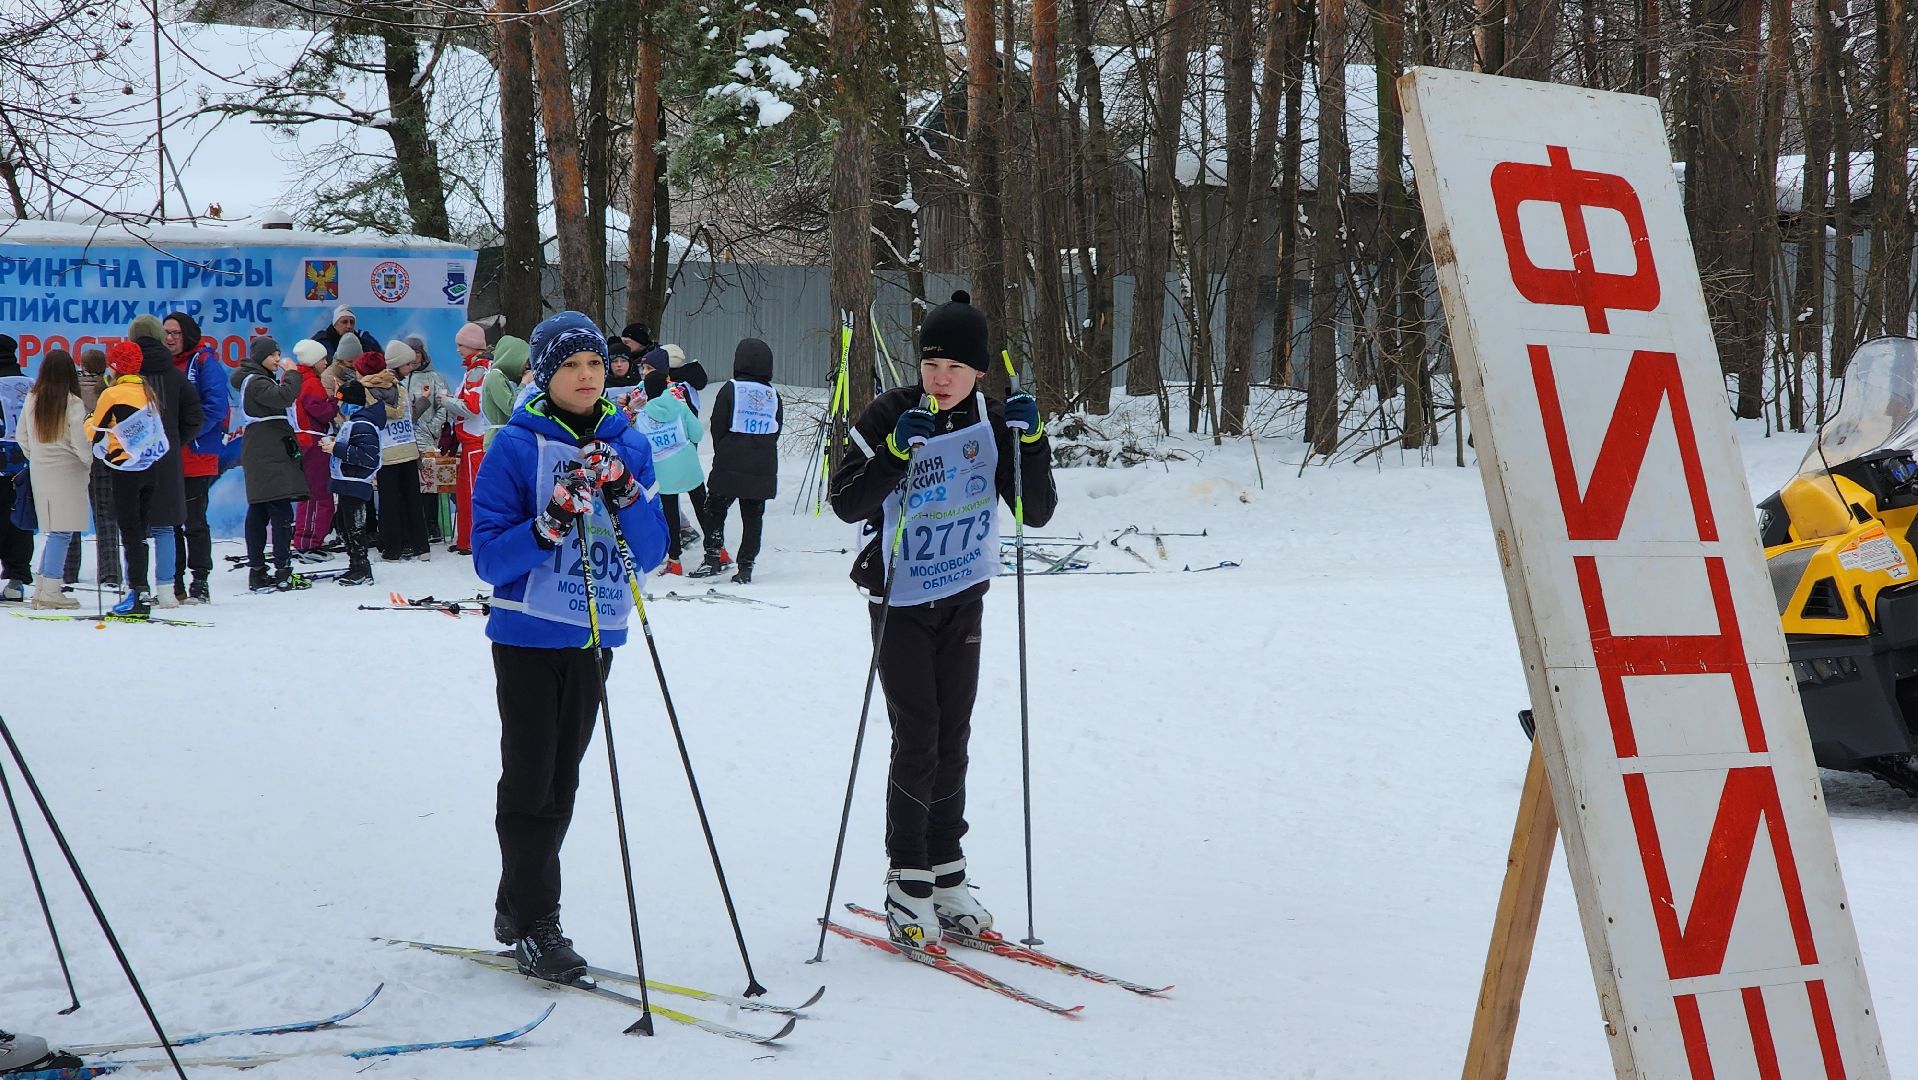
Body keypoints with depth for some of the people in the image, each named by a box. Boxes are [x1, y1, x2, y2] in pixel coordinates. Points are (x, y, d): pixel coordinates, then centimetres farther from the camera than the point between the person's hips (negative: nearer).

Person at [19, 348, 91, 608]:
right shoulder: (73, 404, -13)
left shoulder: (32, 400, 4)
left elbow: (22, 436, 12)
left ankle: (41, 587, 13)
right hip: (67, 472, -6)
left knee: (54, 532, 14)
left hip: (40, 472, 6)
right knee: (62, 532, -3)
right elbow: (80, 443, -14)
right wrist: (91, 463, 3)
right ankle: (51, 591, -5)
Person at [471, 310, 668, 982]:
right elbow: (489, 557, -11)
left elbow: (651, 553, 1)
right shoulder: (516, 447, -8)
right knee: (531, 782, -3)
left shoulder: (627, 445, 4)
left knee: (561, 782, 12)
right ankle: (533, 925, 4)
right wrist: (548, 527, -27)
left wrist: (626, 497, -16)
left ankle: (515, 907, 24)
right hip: (529, 638, -5)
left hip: (595, 637, 5)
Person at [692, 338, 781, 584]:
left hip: (730, 467, -3)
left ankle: (713, 559, -2)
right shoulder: (773, 396, 4)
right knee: (752, 517, 8)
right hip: (763, 469, 3)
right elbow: (775, 432, 10)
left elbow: (718, 427, -4)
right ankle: (745, 568, 6)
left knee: (715, 511, 8)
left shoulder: (731, 390, -8)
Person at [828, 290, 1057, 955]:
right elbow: (846, 503, -19)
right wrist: (896, 451, -32)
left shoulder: (993, 423, -2)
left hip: (963, 601, 4)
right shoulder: (890, 415, -12)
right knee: (916, 740, -8)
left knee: (952, 740, 8)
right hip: (900, 602, -4)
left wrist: (1029, 440, -19)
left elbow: (1037, 512, -5)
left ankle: (946, 880, 16)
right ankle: (906, 885, -1)